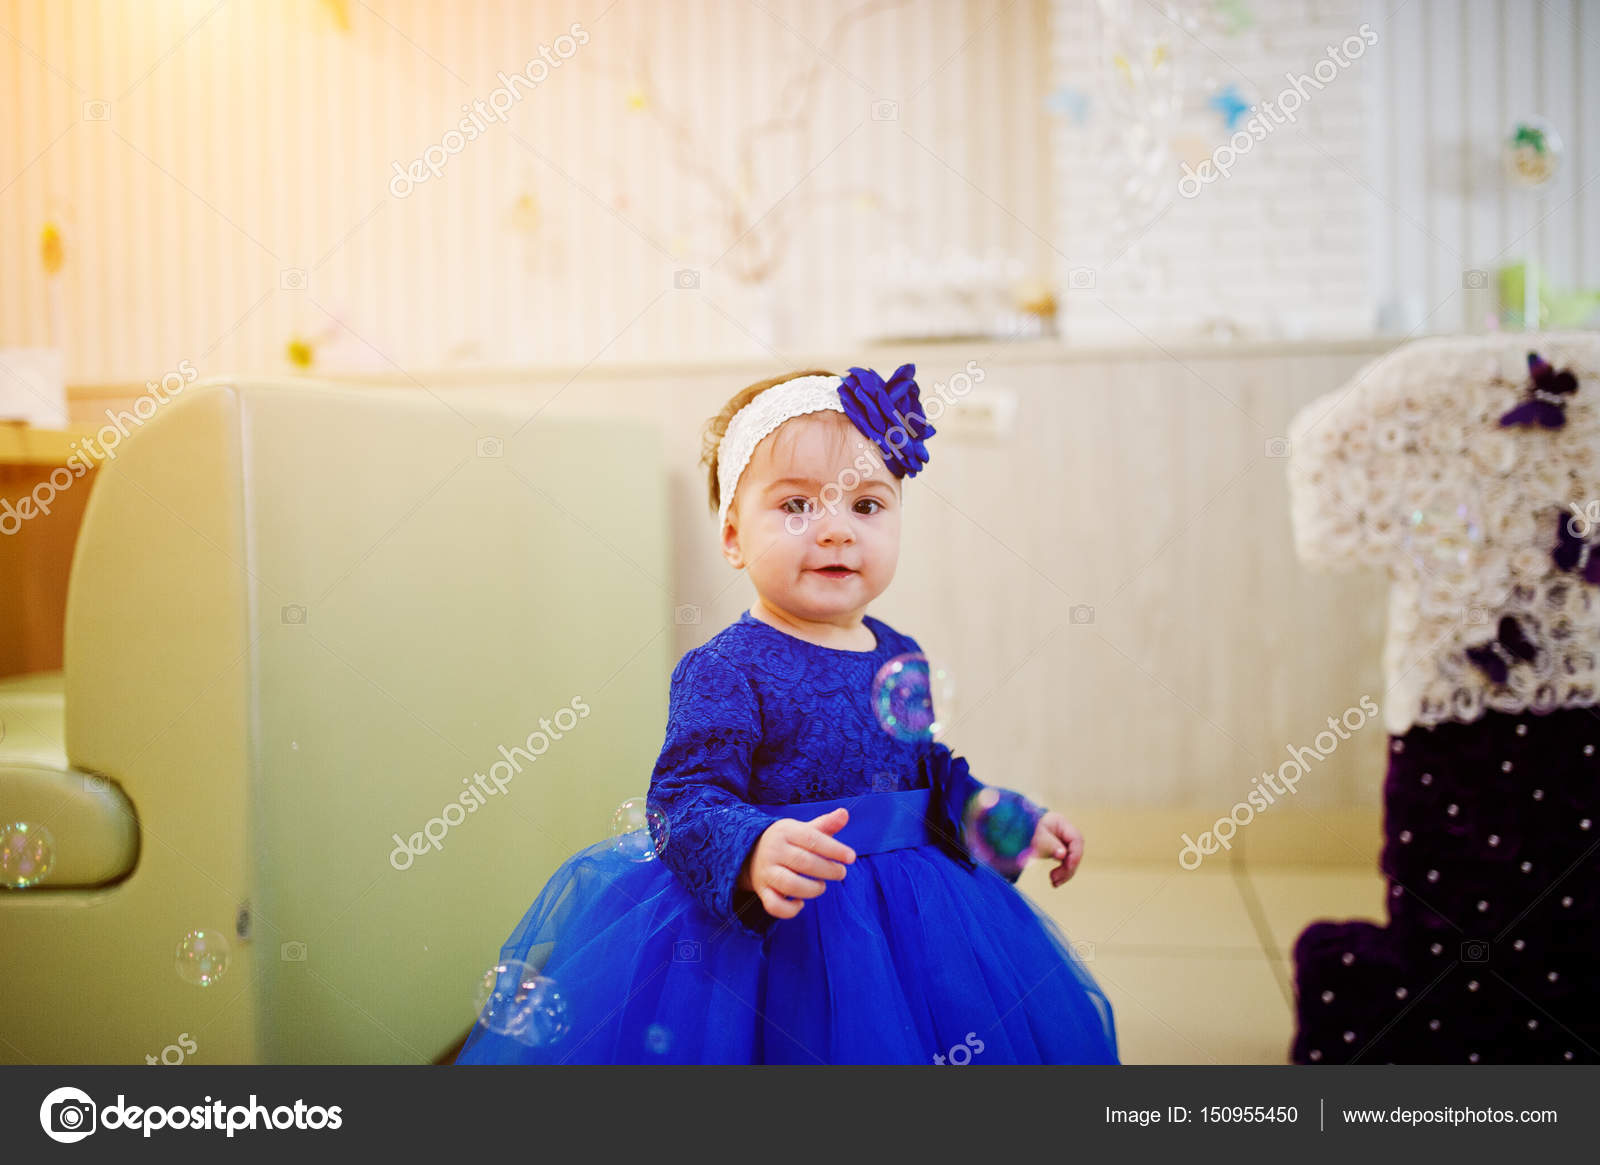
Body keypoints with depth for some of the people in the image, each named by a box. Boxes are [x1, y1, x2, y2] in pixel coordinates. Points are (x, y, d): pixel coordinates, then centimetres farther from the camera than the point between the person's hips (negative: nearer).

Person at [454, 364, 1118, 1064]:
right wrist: (756, 855, -40)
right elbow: (684, 803, -23)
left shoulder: (900, 660, 6)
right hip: (771, 926, -6)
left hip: (909, 920, 7)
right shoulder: (727, 671, -16)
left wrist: (1013, 824, 13)